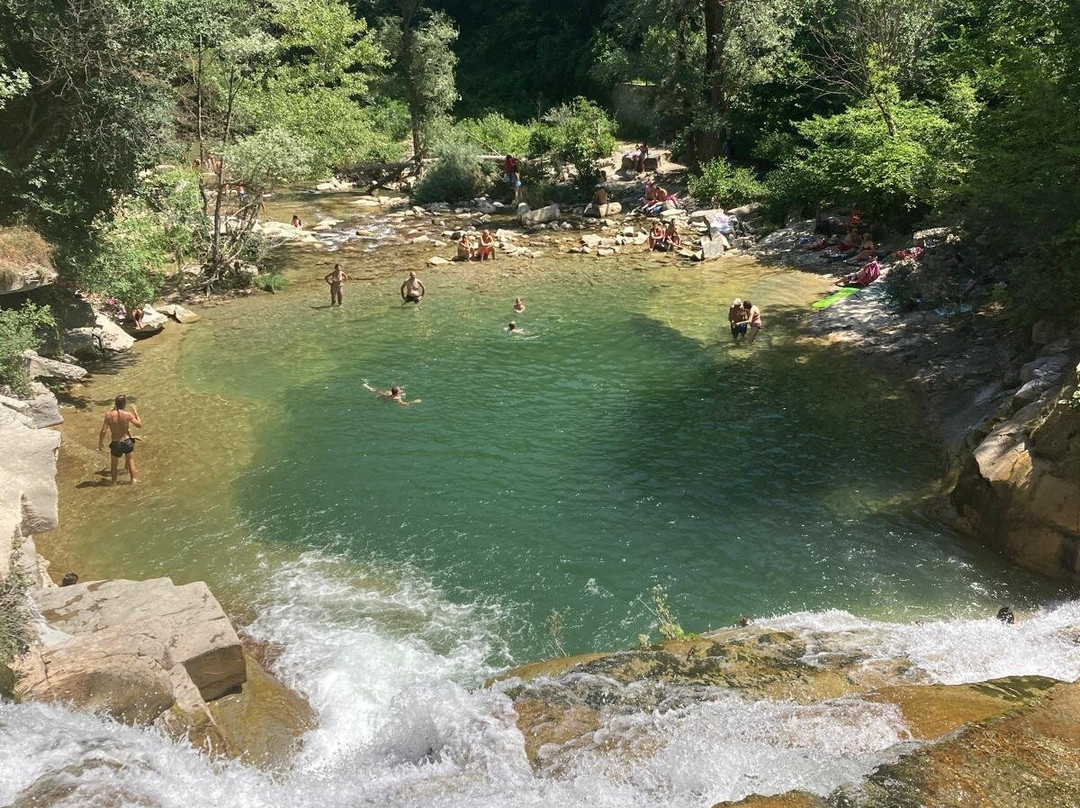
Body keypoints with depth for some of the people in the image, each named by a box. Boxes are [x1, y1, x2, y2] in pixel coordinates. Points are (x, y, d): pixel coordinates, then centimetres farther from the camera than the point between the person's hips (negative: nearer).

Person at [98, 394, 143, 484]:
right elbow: (139, 425, -5)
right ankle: (133, 480, 33)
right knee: (131, 461, 24)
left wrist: (100, 443, 5)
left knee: (114, 464, 23)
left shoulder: (109, 414, -14)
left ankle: (114, 482, 32)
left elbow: (103, 431, -10)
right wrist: (135, 411, 2)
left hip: (116, 443, 0)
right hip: (127, 441, 0)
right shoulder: (128, 414, -18)